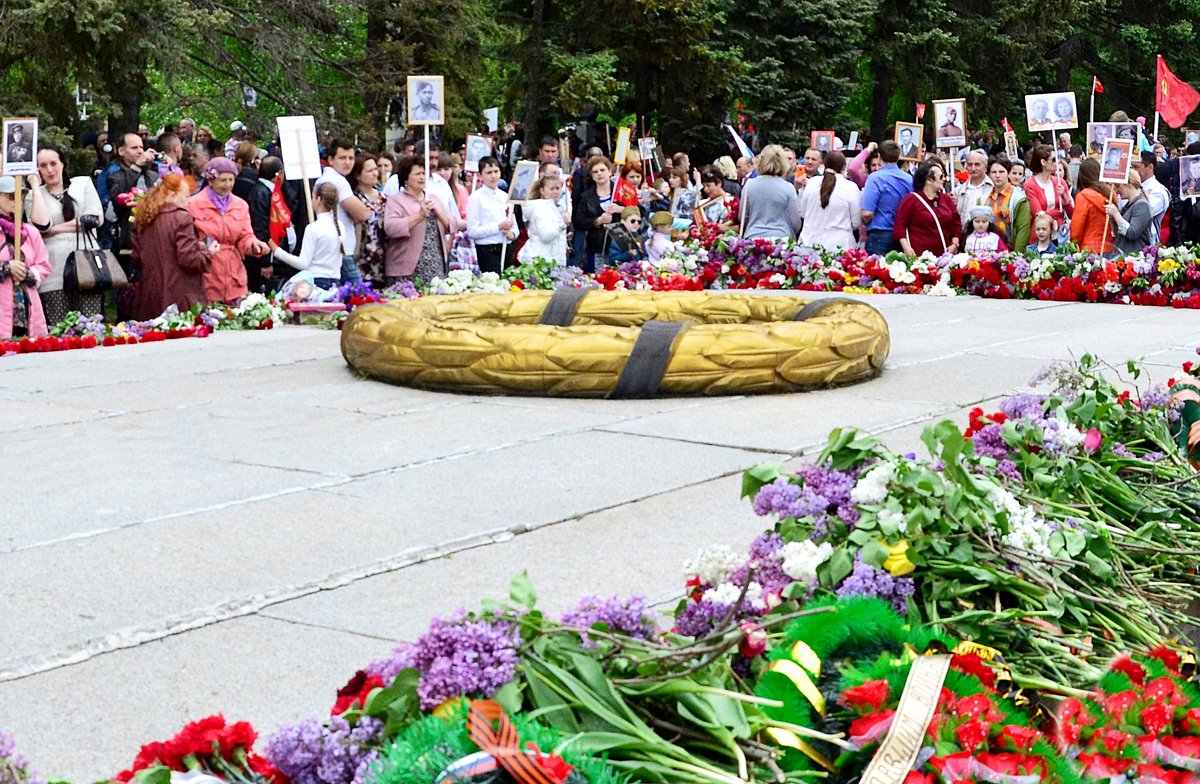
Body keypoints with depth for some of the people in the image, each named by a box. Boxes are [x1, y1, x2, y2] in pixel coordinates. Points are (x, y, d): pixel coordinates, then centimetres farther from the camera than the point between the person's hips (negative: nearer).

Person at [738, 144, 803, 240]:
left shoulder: (749, 185, 2)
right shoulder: (788, 188, -4)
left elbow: (743, 219, 11)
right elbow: (796, 224, -1)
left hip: (753, 238, 2)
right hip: (780, 238, -2)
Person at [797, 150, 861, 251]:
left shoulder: (811, 183, 0)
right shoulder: (851, 187, -8)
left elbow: (802, 213, 11)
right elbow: (856, 223, -3)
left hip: (810, 242, 3)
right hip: (838, 245, -3)